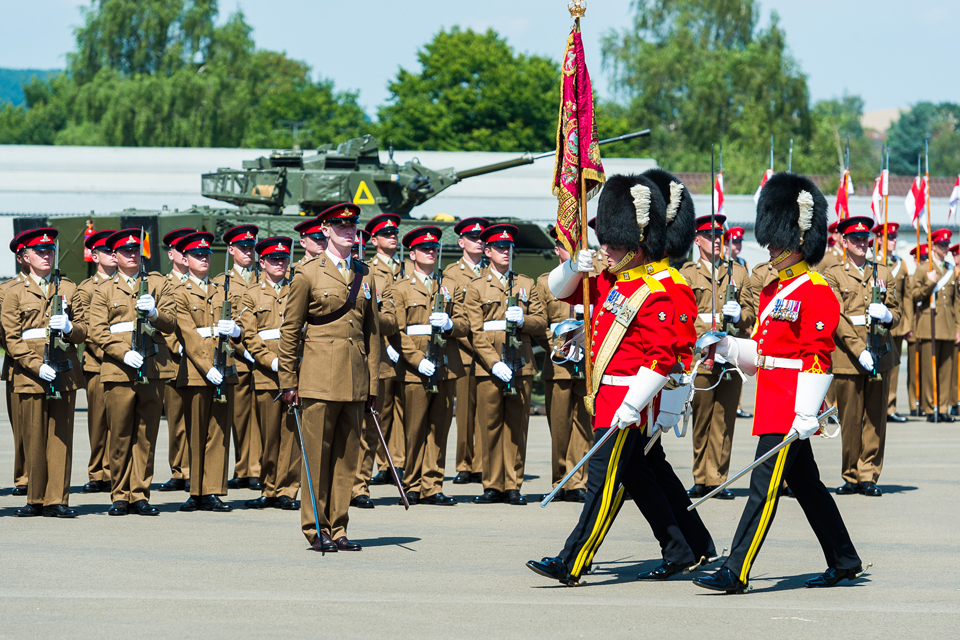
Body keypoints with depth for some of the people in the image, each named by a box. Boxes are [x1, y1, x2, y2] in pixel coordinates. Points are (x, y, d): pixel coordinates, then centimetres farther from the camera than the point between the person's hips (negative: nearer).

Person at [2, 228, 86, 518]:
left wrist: (69, 328, -11)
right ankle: (36, 500, 10)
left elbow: (83, 331, 12)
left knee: (61, 438, -1)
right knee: (34, 440, 0)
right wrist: (37, 366, -13)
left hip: (65, 373, 2)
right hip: (30, 375, -2)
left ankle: (57, 500, 0)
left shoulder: (68, 289, 14)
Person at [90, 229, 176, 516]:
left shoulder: (159, 284, 14)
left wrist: (154, 312, -17)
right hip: (118, 371, -1)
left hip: (153, 370, 1)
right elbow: (97, 331, 1)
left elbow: (170, 322, 5)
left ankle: (140, 495, 7)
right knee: (120, 436, -1)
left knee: (147, 435, 2)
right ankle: (120, 496, 7)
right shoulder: (104, 290, 11)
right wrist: (123, 353, -13)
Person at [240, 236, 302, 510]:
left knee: (292, 431, -4)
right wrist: (272, 361, -12)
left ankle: (286, 491, 0)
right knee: (269, 434, 1)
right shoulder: (252, 294, 9)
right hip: (266, 374, -1)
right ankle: (269, 490, 11)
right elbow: (249, 336, 2)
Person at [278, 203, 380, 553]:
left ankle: (338, 529, 12)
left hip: (355, 379, 5)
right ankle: (315, 529, 6)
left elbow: (372, 330, 16)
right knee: (317, 455, -2)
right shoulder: (308, 273, -1)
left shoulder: (365, 275, 14)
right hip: (320, 377, -4)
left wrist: (373, 380, 11)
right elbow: (290, 330, 1)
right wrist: (288, 380, -2)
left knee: (347, 455, 6)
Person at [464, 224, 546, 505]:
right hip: (488, 367, -2)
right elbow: (475, 332, -1)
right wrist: (494, 364, -12)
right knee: (490, 427, -2)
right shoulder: (476, 288, 6)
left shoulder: (527, 285, 14)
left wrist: (523, 320, -11)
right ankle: (493, 486, 5)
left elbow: (541, 323, 11)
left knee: (517, 427, 2)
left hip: (521, 366, 2)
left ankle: (513, 486, 5)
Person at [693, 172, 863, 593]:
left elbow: (818, 361, -17)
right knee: (806, 484, 15)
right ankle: (844, 561, 25)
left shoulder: (816, 294, -12)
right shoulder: (772, 291, 16)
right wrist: (724, 347, 4)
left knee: (764, 485, -11)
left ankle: (736, 572, -12)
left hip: (792, 409, -9)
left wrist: (806, 416, -21)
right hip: (772, 404, 9)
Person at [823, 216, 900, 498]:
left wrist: (887, 315, -9)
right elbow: (837, 319, -5)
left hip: (880, 356, 3)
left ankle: (868, 476, 6)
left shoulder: (883, 273, 16)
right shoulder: (833, 275, 3)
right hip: (848, 357, -3)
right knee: (851, 420, 0)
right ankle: (851, 477, 8)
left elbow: (896, 312, 16)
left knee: (876, 419, 1)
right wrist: (859, 351, -15)